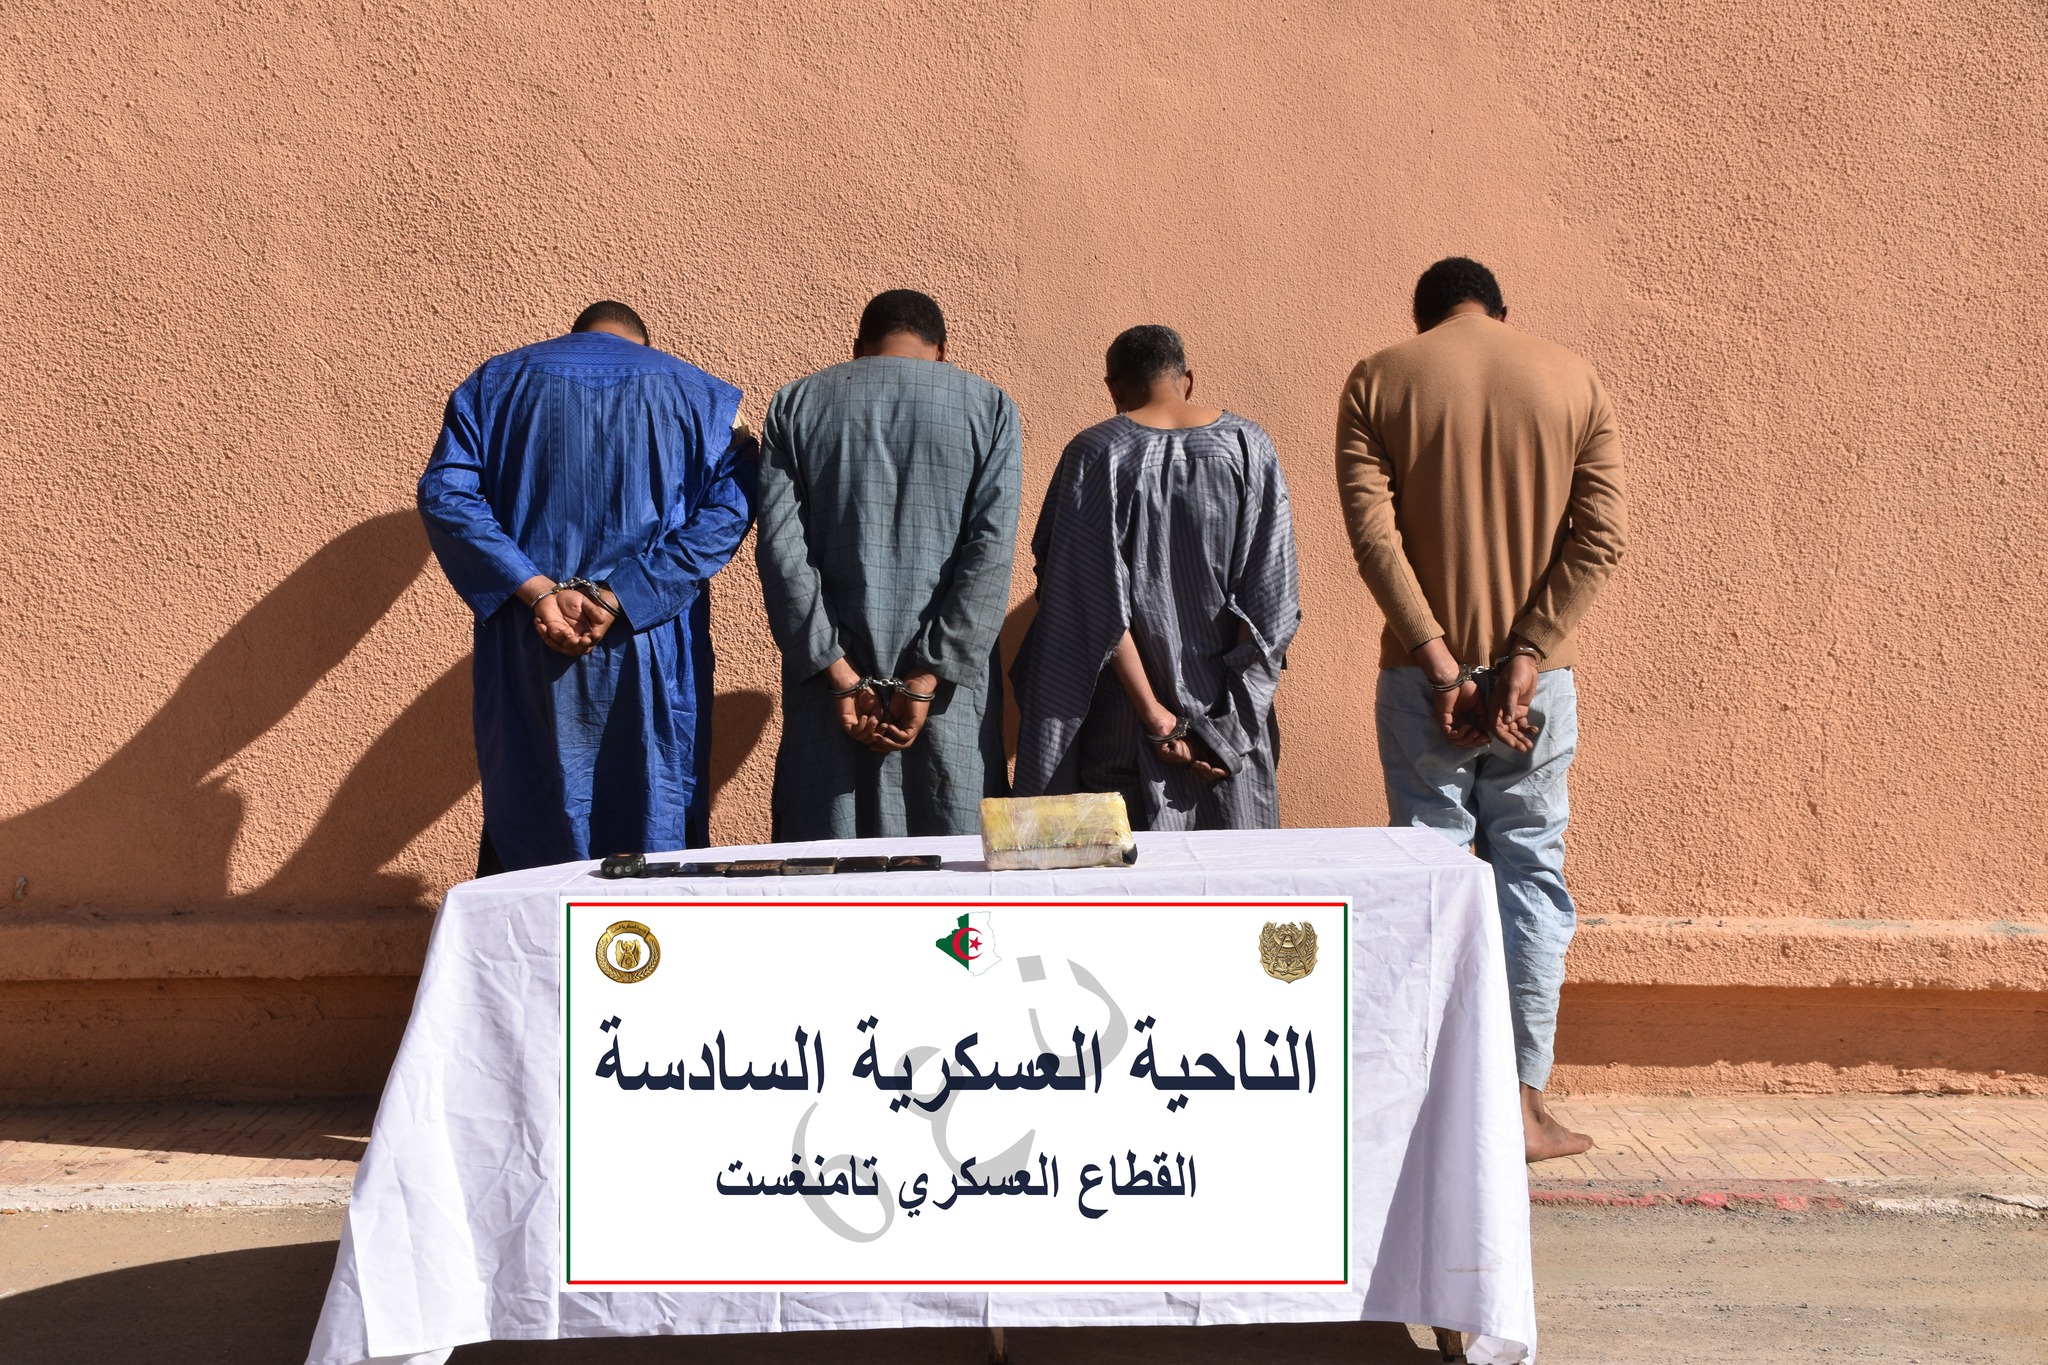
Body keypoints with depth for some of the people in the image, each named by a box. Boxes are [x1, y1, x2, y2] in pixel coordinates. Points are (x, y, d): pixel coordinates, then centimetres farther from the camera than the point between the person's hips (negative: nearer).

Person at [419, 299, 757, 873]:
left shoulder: (493, 384, 10)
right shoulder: (695, 393, 7)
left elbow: (443, 495, -4)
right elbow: (727, 511, -7)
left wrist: (538, 591, -13)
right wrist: (616, 598, -15)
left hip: (525, 653, 1)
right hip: (650, 656, -1)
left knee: (521, 828, 10)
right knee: (658, 827, 8)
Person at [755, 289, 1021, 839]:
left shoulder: (795, 405, 8)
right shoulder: (989, 407, 6)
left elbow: (779, 546, -3)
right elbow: (991, 551, -6)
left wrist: (841, 676, -7)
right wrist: (926, 680, -10)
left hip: (833, 673, 1)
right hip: (949, 695, -1)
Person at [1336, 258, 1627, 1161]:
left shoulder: (1378, 382, 1)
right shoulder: (1575, 382, 6)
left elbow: (1372, 531, -10)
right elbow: (1599, 536, -4)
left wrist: (1440, 662, -11)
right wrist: (1526, 659, -9)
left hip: (1423, 672, -1)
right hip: (1537, 672, 1)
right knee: (1530, 871, 9)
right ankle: (1524, 1102, 12)